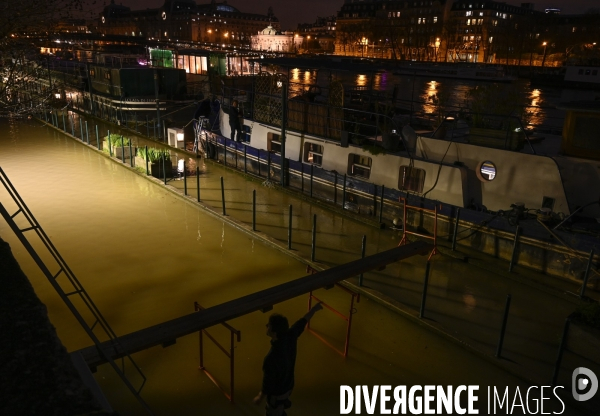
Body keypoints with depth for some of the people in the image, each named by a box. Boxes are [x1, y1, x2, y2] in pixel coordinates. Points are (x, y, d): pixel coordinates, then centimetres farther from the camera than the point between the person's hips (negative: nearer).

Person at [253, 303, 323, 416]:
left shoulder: (271, 358, -41)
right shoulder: (291, 336, -23)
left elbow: (268, 383, -27)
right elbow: (303, 322, -4)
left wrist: (260, 397, -7)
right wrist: (314, 309, 14)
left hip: (277, 392, -6)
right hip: (288, 385, 7)